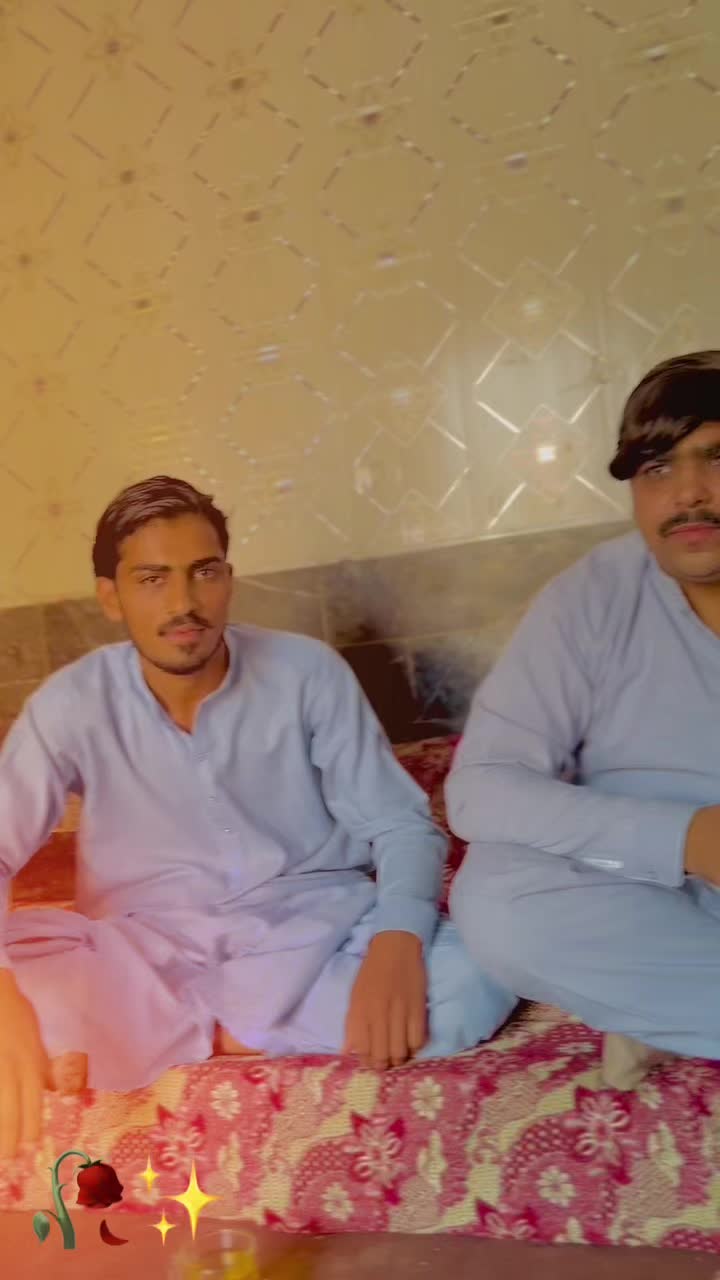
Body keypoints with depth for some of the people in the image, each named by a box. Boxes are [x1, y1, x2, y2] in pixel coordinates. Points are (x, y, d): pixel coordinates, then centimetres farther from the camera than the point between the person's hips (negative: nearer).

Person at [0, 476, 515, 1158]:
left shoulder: (309, 672, -5)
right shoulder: (71, 705, -4)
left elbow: (400, 825, -4)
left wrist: (396, 942, -27)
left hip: (312, 939, 2)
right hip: (148, 958, -1)